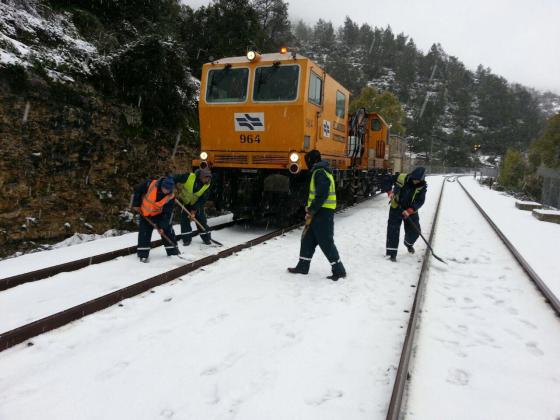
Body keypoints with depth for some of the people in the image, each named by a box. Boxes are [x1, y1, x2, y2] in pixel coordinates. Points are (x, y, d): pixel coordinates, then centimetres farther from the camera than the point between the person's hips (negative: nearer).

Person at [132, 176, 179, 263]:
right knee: (144, 233, -2)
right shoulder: (150, 184, -27)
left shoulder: (170, 197, -23)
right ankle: (143, 254, 9)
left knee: (167, 230, 3)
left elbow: (167, 213, -18)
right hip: (145, 213, -1)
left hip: (160, 214, 1)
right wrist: (136, 204, -8)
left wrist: (162, 226, -22)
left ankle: (173, 250, 18)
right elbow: (137, 190, -11)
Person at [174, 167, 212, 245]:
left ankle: (206, 238, 12)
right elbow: (176, 179, -19)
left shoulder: (207, 186, -21)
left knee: (201, 219, -1)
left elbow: (202, 200, -20)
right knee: (185, 220, -2)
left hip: (197, 204, 1)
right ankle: (186, 239, 9)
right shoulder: (189, 177, -29)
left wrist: (194, 210, -23)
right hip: (184, 201, -1)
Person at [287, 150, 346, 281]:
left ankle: (339, 270, 3)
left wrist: (311, 211, -18)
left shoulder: (319, 173, -15)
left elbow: (322, 195, -24)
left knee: (326, 242, -5)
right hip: (319, 212, 10)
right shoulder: (320, 171, 17)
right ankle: (302, 266, 22)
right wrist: (311, 207, 12)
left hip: (322, 213, -10)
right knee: (307, 239, 14)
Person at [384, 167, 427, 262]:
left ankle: (408, 243, 41)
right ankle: (392, 253, 3)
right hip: (396, 208, -2)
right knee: (393, 230, -5)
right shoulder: (400, 177, -16)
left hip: (411, 211, 2)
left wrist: (409, 210, -29)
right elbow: (388, 181, -2)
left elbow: (420, 201, -17)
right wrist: (389, 191, -17)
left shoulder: (422, 186, -13)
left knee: (415, 231, 7)